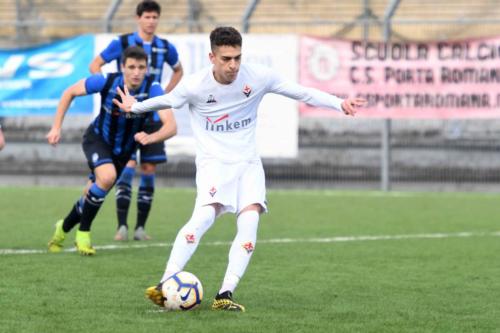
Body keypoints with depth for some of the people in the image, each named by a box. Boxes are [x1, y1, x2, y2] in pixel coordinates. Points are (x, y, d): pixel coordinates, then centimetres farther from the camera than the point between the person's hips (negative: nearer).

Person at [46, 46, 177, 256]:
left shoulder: (152, 89, -30)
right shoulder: (106, 82, -28)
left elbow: (171, 126, -39)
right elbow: (70, 92, -10)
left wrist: (152, 137, -59)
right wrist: (56, 128, -13)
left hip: (124, 150, 3)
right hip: (97, 139, -3)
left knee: (94, 196, 13)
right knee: (107, 176, -31)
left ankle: (63, 228, 43)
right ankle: (83, 233, -12)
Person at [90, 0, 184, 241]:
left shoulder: (165, 48, 6)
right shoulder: (122, 43, -4)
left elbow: (178, 70, 26)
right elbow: (95, 65, 1)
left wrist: (165, 95, 12)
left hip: (152, 115, 4)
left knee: (149, 170, 2)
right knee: (128, 165, -14)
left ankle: (140, 227, 9)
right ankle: (122, 226, -11)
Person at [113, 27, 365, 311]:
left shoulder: (259, 77, -8)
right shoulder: (195, 85, -12)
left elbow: (301, 92, 2)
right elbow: (167, 100, 11)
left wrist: (339, 103, -6)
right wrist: (136, 107, 17)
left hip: (249, 162, 3)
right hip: (213, 161, -3)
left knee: (249, 221, -20)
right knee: (205, 216, -27)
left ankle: (225, 295, -20)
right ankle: (165, 285, -29)